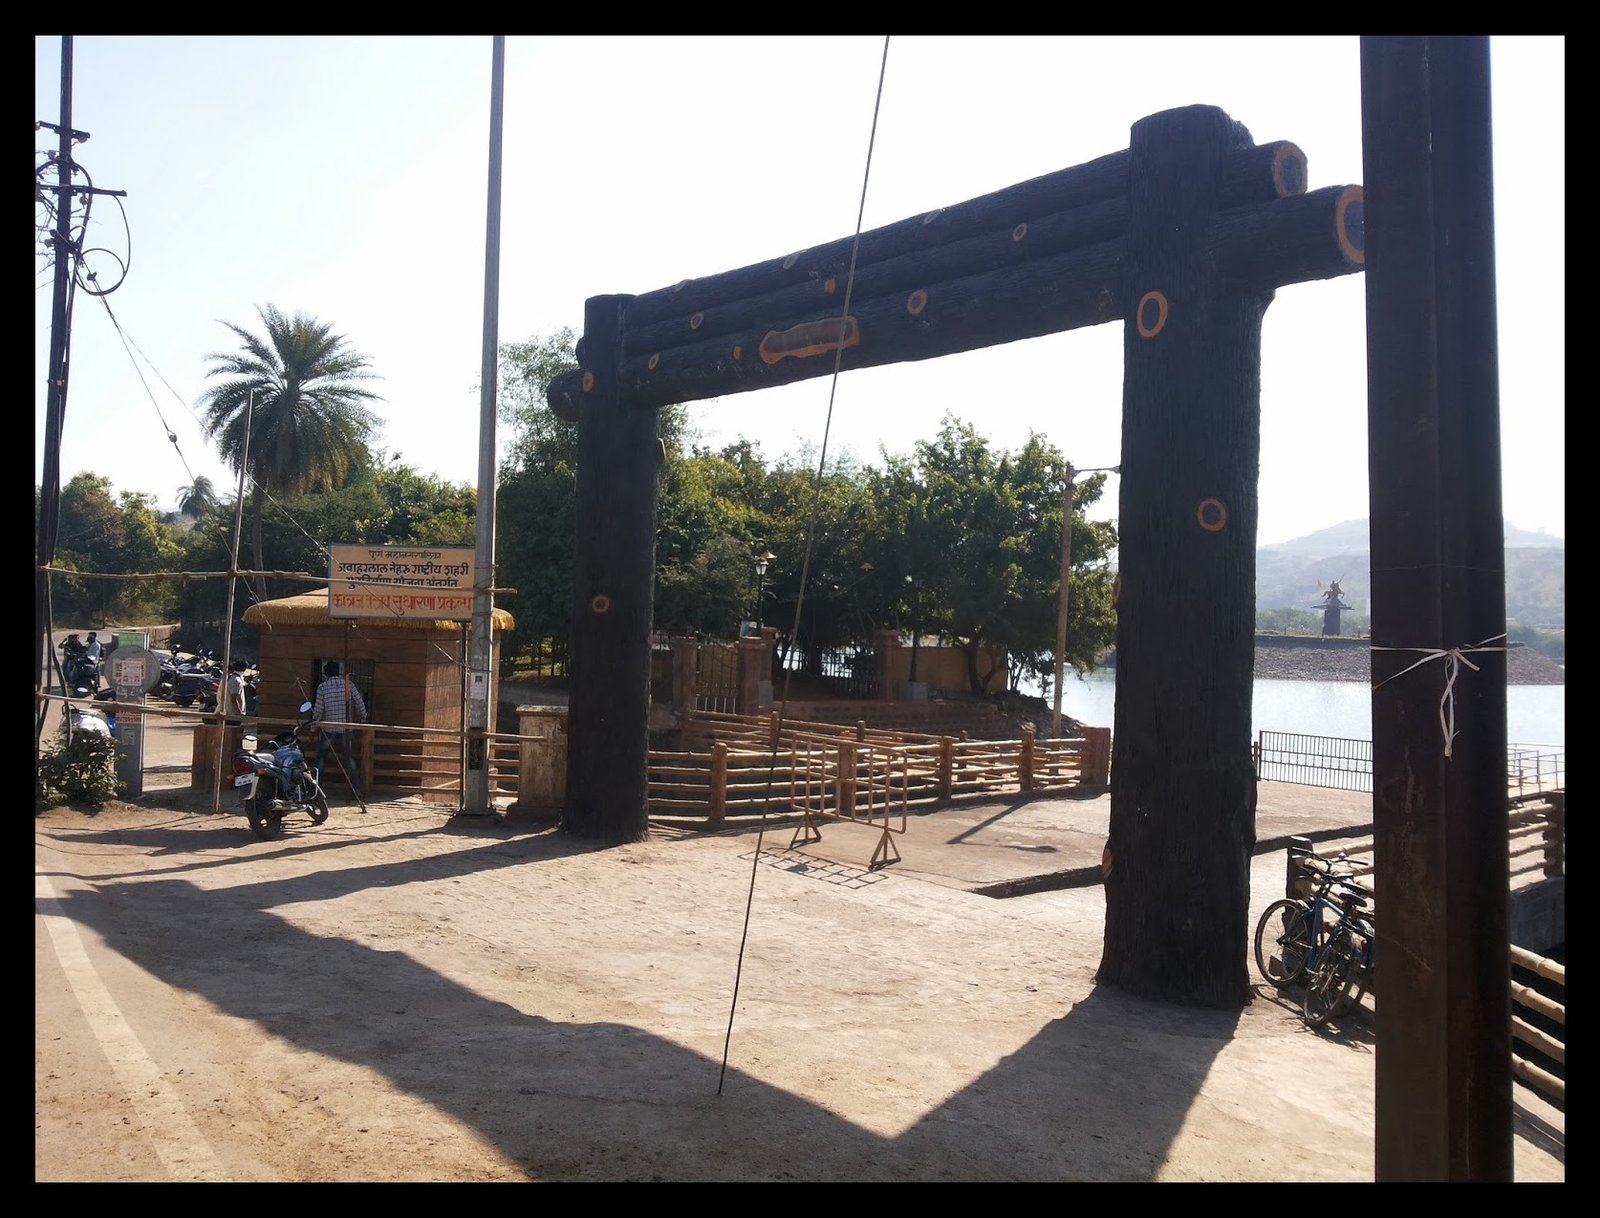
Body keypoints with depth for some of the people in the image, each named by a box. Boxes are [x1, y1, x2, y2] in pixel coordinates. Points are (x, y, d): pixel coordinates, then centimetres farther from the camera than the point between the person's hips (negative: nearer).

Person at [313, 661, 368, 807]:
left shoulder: (322, 687, -5)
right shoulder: (348, 684, -1)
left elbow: (318, 710, -5)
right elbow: (359, 703, -1)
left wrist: (315, 721, 13)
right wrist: (363, 718, 14)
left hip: (327, 729, -1)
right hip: (345, 729, 1)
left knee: (321, 758, 10)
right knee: (349, 759, 7)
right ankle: (356, 791, 2)